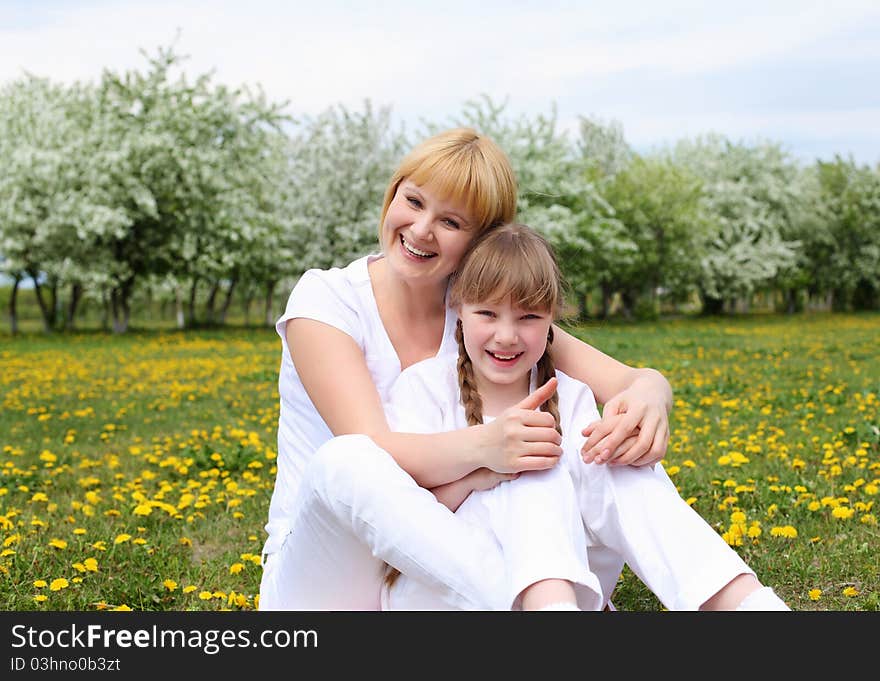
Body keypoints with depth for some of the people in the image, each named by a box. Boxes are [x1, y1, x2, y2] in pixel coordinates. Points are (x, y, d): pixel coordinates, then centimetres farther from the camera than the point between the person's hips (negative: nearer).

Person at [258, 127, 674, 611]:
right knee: (343, 463, -38)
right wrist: (481, 446, -46)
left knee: (625, 454, -13)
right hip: (323, 572, -3)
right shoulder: (325, 299, -11)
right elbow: (370, 450, -26)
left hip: (437, 567, 3)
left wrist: (646, 392, -36)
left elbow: (624, 378, -11)